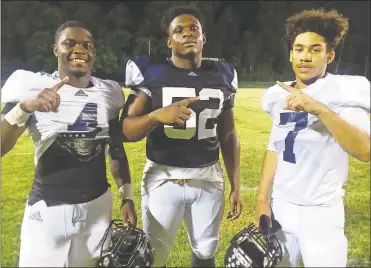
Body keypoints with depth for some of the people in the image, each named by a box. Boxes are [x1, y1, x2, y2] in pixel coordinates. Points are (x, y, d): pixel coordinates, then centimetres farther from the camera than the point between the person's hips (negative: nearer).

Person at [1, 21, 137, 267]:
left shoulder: (109, 92, 2)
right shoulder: (32, 86, -8)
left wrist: (127, 197, 7)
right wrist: (24, 108, -29)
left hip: (98, 207, 3)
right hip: (48, 209, -3)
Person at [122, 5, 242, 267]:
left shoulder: (221, 76, 4)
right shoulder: (151, 73, -6)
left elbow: (229, 136, 9)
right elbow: (126, 131, -9)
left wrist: (236, 185, 7)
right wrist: (157, 115, -28)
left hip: (209, 179, 3)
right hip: (163, 178, -2)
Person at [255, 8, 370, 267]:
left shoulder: (345, 91, -12)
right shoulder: (280, 96, 3)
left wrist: (320, 109, -36)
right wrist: (262, 200, 6)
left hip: (321, 214, -4)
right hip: (280, 207, 5)